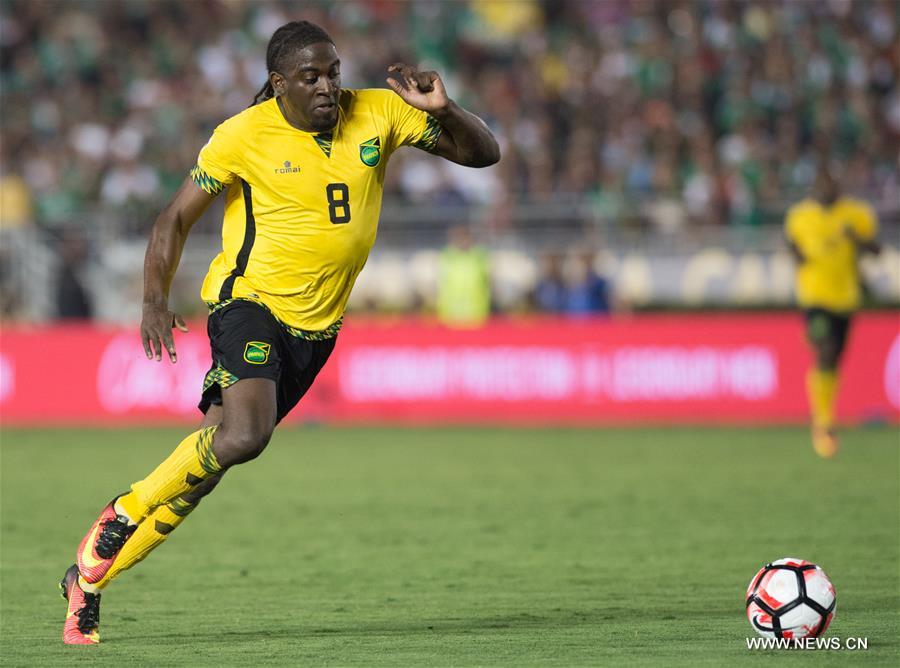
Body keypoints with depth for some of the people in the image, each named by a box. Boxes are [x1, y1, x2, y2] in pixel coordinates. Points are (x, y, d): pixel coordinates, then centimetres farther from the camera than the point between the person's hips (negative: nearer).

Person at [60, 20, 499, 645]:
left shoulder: (378, 113, -2)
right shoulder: (244, 136, -10)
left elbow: (482, 152, 2)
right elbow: (177, 217, 0)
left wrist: (442, 109, -18)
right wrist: (156, 300, -13)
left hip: (317, 323, 4)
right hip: (250, 298, -4)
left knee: (206, 462, 4)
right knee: (244, 435, -30)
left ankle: (91, 576, 16)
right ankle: (119, 520, -9)